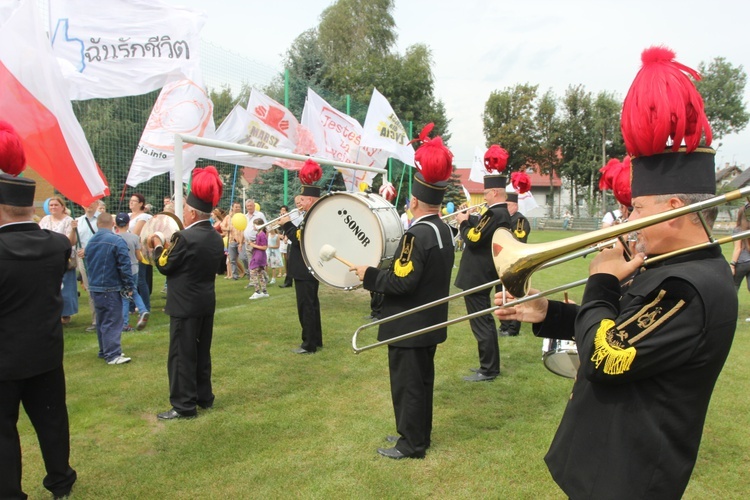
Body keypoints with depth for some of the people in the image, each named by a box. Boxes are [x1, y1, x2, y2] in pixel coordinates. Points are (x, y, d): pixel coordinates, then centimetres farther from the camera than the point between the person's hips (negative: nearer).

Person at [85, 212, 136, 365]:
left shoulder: (90, 242, 9)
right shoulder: (117, 241, -15)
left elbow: (88, 265, 18)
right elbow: (124, 266, -16)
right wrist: (129, 286, -9)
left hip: (94, 288, 8)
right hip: (110, 289, -8)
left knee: (102, 320, 17)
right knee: (112, 322, -5)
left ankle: (104, 351, 25)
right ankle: (113, 355, -6)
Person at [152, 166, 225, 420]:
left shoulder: (185, 237, -20)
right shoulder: (215, 237, 5)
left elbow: (165, 266, -9)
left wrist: (159, 246, 8)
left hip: (186, 305, -8)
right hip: (207, 303, 8)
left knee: (182, 355, 2)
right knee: (202, 352, 17)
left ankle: (184, 405, 8)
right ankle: (204, 397, 27)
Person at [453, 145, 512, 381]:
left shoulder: (494, 214, -22)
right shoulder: (502, 212, 10)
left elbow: (472, 239, -22)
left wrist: (463, 222, -6)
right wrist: (470, 220, 6)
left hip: (476, 276, -11)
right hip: (483, 274, 11)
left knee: (481, 323, -2)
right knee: (485, 321, 19)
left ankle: (488, 370, 7)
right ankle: (490, 365, 29)